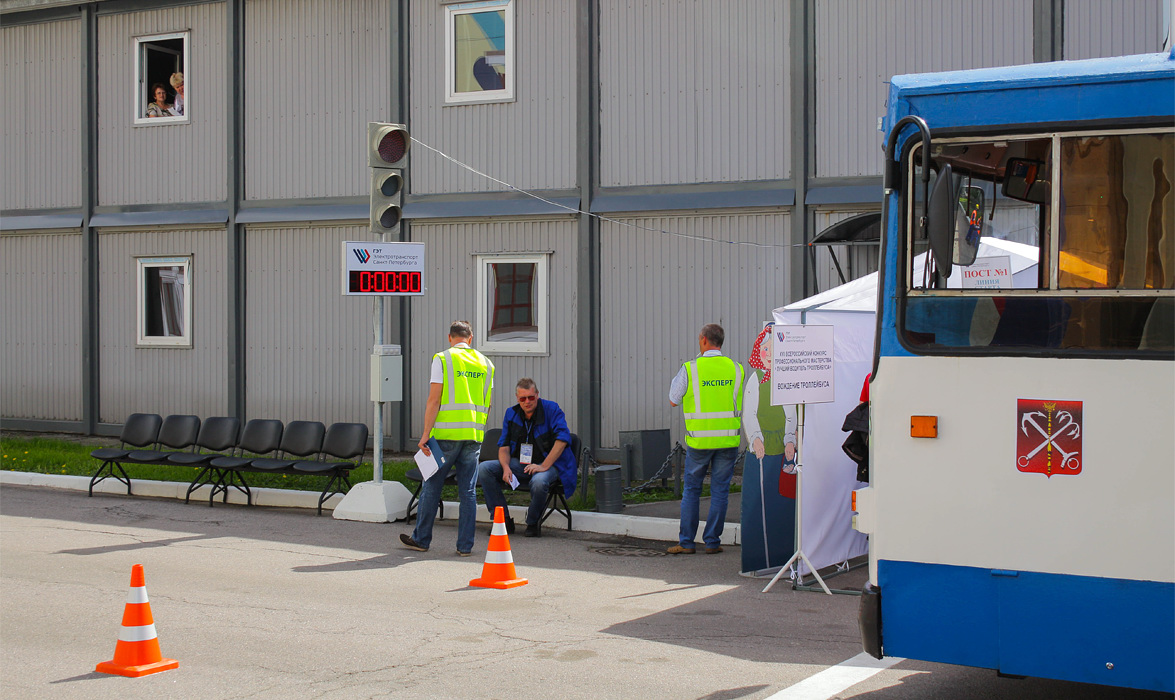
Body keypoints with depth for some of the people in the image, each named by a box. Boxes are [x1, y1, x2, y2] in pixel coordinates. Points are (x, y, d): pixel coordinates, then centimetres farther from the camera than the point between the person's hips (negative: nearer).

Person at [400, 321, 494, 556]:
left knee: (431, 487, 8)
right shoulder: (484, 364, 11)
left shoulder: (442, 359, -4)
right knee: (468, 491, 6)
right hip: (474, 435, 4)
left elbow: (434, 400, -10)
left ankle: (421, 539, 18)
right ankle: (465, 545, 6)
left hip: (446, 433, -4)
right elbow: (486, 405, 13)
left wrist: (425, 434, -10)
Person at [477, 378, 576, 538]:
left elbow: (563, 438, -19)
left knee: (539, 482, -41)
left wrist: (544, 466, -25)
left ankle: (533, 523, -9)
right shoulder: (511, 414, 7)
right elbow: (503, 446, 9)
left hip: (549, 464, -5)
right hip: (519, 464, 5)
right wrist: (506, 468, -13)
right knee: (483, 469, -15)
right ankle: (503, 520, -9)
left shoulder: (551, 409, -8)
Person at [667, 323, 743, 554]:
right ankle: (712, 542, 10)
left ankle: (686, 542, 11)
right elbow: (739, 403, 9)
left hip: (699, 440, -2)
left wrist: (675, 380, 20)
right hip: (728, 439, 2)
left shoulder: (690, 369, -7)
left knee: (691, 489, 10)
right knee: (719, 491, 8)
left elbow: (673, 400, 4)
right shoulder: (736, 369, 1)